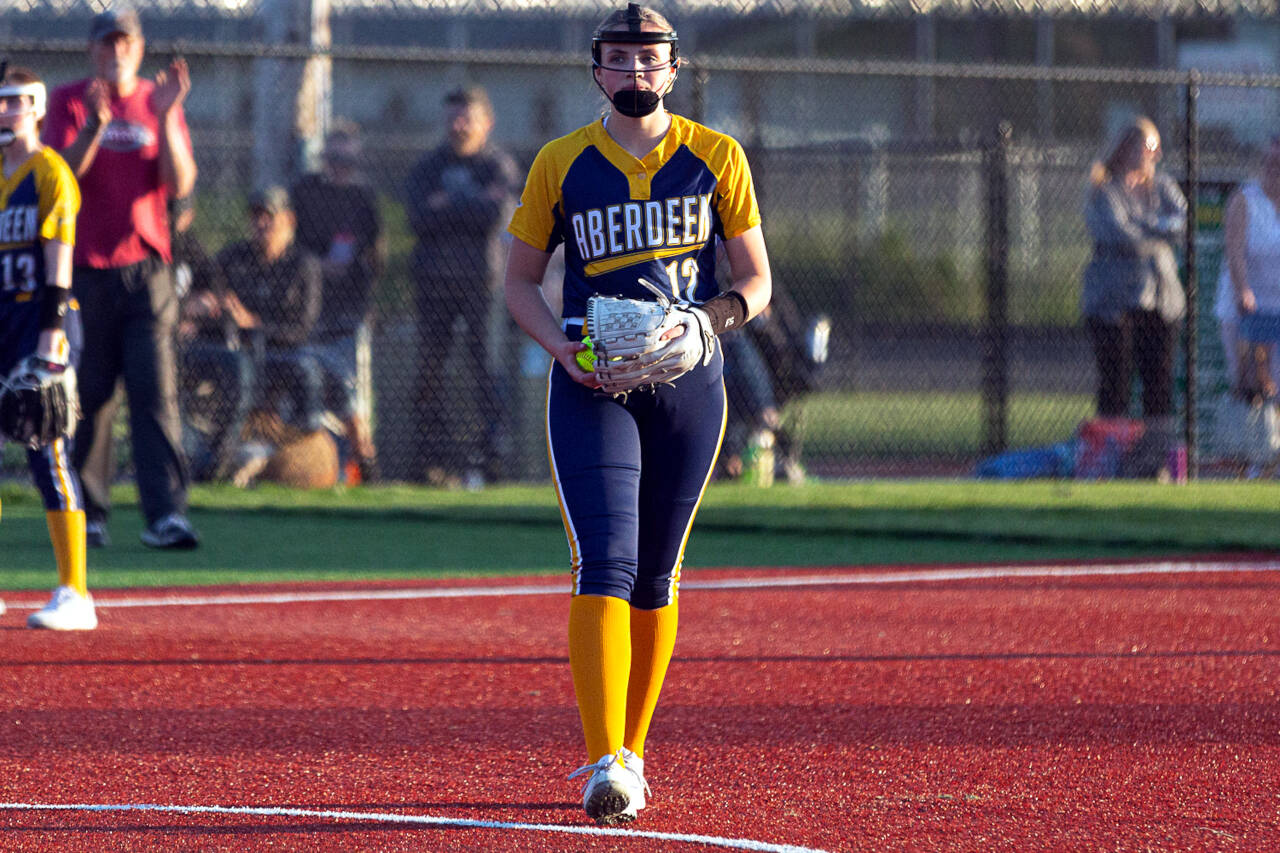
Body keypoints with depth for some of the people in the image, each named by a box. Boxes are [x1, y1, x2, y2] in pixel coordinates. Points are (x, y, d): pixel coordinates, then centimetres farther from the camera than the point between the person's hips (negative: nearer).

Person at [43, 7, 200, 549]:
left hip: (145, 268, 1)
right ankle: (86, 515, 12)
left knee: (155, 391, -8)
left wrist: (166, 118, -13)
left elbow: (179, 185, -2)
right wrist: (94, 125, -24)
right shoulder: (69, 102, 5)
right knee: (88, 395, 2)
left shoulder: (159, 104, 10)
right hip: (84, 268, -1)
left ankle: (165, 514, -14)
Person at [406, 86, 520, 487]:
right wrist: (471, 209, -7)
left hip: (480, 278, -4)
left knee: (480, 368, -9)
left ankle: (483, 454, -8)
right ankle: (432, 455, 3)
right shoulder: (428, 167, 14)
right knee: (429, 368, 0)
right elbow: (419, 218, -2)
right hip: (434, 280, 4)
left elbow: (495, 213, -12)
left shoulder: (499, 165, 5)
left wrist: (446, 206, -5)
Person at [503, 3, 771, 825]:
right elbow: (521, 280, 9)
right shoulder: (561, 165, 2)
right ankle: (605, 766, -24)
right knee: (604, 565, -16)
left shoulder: (716, 158, 4)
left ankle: (631, 751, 23)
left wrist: (705, 320, -15)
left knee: (656, 578, 9)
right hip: (592, 386, -2)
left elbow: (755, 280, 6)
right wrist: (561, 344, -10)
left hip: (689, 386, 2)